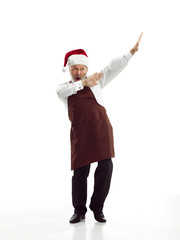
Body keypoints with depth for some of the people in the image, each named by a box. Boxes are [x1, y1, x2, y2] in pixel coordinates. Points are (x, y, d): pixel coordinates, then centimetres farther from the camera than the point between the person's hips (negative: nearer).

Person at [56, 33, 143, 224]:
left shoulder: (95, 82, 14)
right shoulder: (64, 88, 12)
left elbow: (113, 68, 3)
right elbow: (64, 91, -13)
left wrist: (132, 52, -7)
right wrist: (83, 83, -29)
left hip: (101, 128, 1)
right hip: (80, 132, 0)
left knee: (105, 166, -6)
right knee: (80, 171, -1)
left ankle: (97, 207, 12)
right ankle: (79, 211, 17)